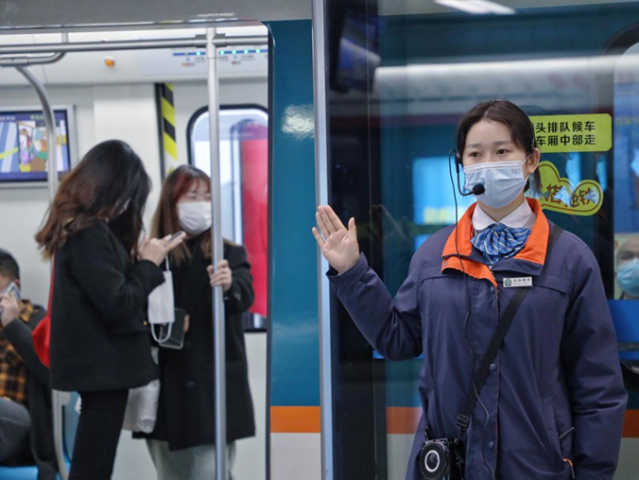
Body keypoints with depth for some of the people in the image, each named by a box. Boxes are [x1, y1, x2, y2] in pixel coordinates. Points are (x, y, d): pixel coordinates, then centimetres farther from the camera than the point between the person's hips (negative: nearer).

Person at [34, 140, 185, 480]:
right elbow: (118, 305, -22)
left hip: (95, 363, 10)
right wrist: (148, 264, -9)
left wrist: (143, 259, 7)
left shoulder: (77, 226, 11)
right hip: (101, 365, -10)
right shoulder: (89, 233, -20)